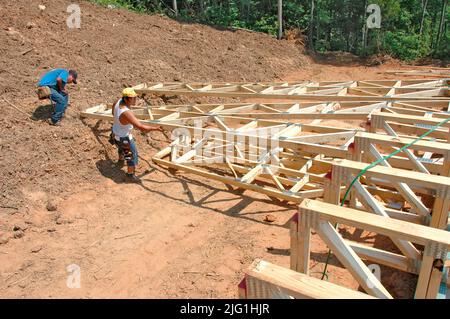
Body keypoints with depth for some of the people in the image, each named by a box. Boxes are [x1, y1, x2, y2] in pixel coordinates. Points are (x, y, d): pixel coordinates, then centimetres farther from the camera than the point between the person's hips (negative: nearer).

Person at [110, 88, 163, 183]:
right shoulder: (127, 113, -42)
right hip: (124, 138, -9)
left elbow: (113, 113, 7)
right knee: (132, 155, 11)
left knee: (121, 147, 38)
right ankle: (131, 176, 28)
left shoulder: (119, 101, -16)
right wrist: (156, 128, -38)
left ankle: (121, 160, 67)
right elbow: (142, 128, -46)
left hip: (115, 132, 9)